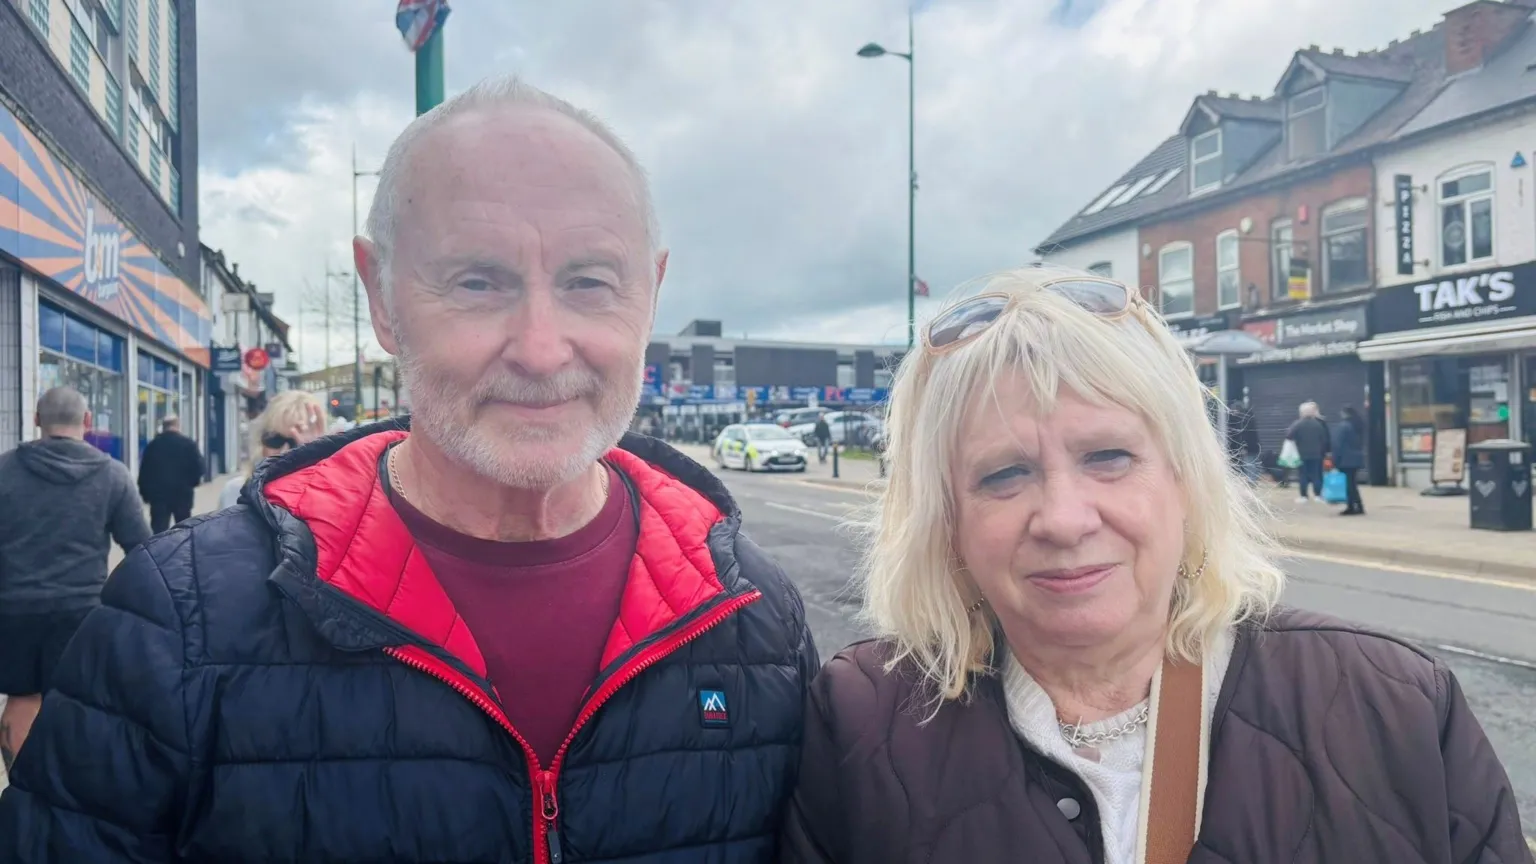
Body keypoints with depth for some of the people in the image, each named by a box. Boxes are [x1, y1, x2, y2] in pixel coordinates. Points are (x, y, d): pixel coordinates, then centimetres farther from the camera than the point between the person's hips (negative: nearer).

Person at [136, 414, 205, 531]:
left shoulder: (152, 445, 5)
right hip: (182, 493, 0)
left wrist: (145, 493, 12)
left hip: (158, 493, 1)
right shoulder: (189, 444, -1)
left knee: (159, 530, -2)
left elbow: (144, 471, 5)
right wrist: (191, 483, 13)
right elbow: (198, 467, -5)